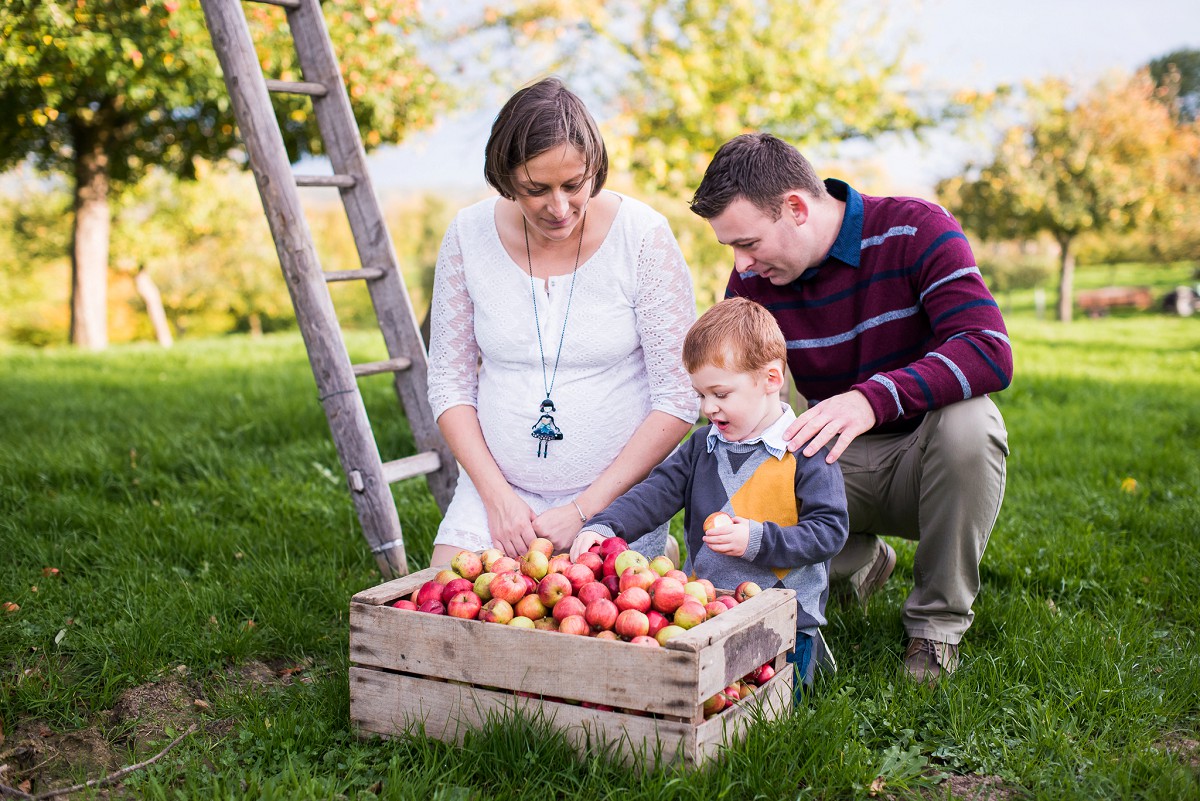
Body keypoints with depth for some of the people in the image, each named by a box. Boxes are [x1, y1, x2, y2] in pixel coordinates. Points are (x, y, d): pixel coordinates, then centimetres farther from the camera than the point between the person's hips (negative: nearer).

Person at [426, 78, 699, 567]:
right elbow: (450, 383, 3)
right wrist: (496, 494, -10)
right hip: (498, 485, 3)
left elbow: (678, 399, -10)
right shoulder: (469, 234, -4)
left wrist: (585, 509, -14)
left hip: (615, 491, -2)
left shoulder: (642, 235, -12)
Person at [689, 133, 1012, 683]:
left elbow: (991, 352, -31)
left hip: (921, 456, -3)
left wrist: (871, 399, -46)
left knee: (967, 421, -38)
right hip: (836, 464, 3)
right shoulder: (751, 281, -5)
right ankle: (859, 560, 10)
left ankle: (938, 616, -14)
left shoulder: (915, 230, -18)